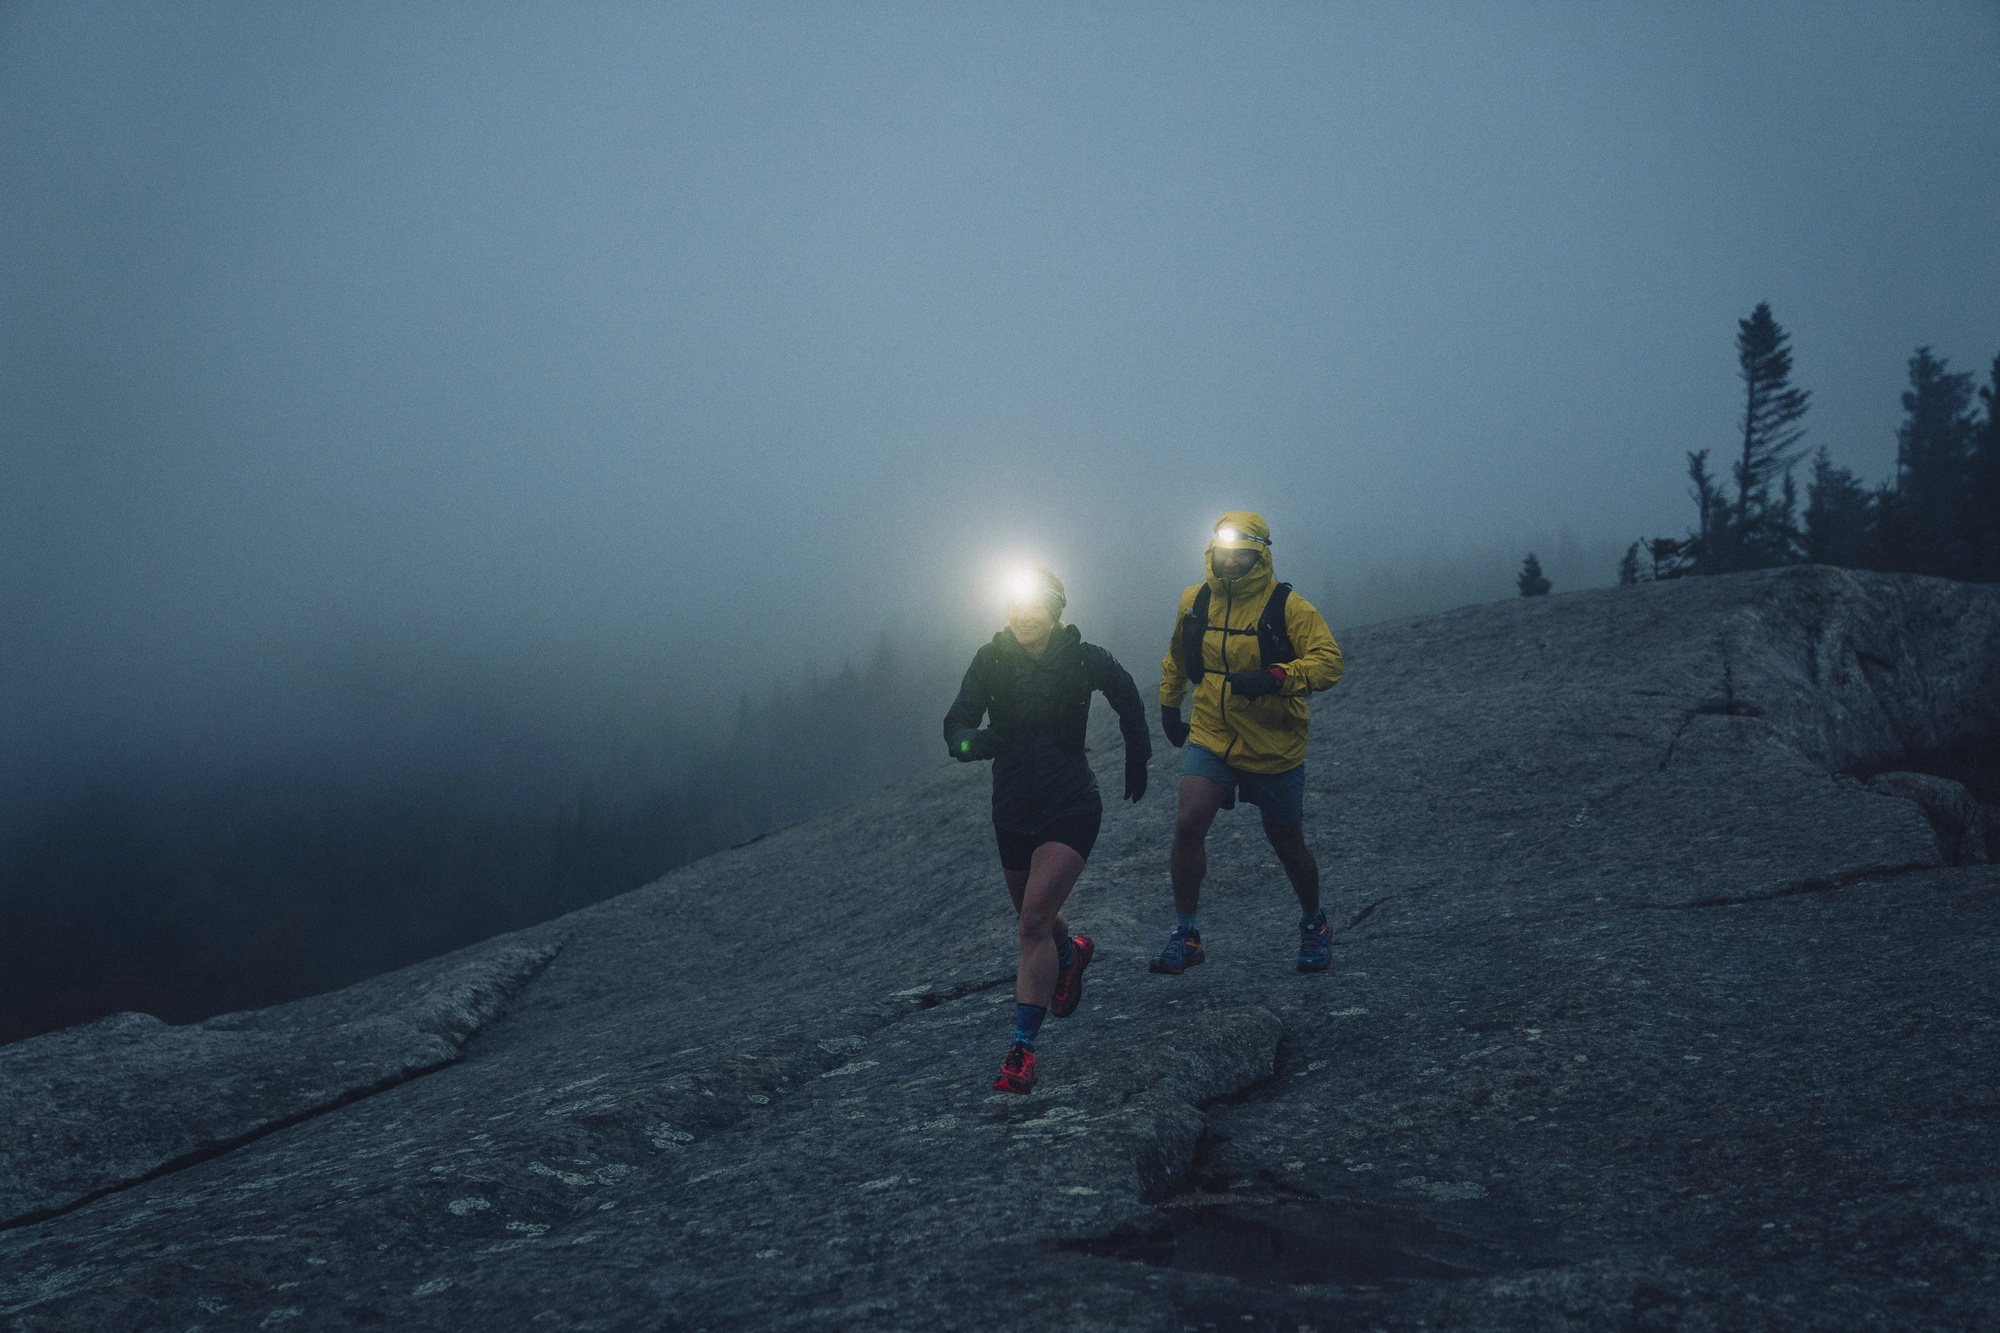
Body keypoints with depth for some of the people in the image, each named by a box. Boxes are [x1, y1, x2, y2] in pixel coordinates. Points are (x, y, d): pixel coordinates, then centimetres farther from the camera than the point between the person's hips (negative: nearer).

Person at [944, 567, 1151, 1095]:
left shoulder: (1085, 660, -9)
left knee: (1035, 920, -19)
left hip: (1070, 808, -4)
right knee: (1035, 919, 21)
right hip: (1012, 809, 4)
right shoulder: (990, 660, -5)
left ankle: (1023, 1049, -19)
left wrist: (1137, 760, 18)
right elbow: (957, 720, -14)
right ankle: (1072, 954, 57)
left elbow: (1127, 700, 10)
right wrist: (969, 741, -37)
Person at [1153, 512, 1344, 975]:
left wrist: (1275, 677, -35)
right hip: (1210, 739, 3)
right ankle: (1186, 935, -6)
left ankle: (1314, 924, 38)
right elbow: (1177, 656, 20)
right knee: (1188, 823, -18)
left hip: (1275, 747, -2)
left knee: (1287, 844, 11)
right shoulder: (1194, 602, 1)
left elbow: (1330, 661, -21)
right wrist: (1169, 706, 23)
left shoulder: (1287, 606, -13)